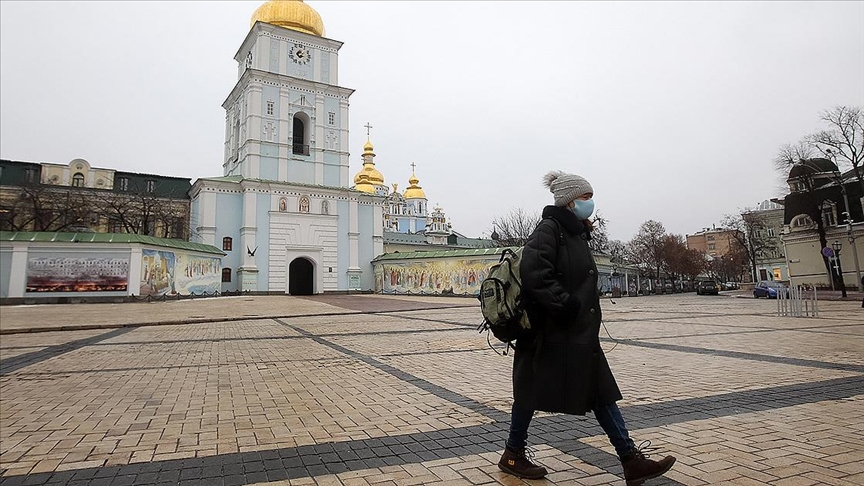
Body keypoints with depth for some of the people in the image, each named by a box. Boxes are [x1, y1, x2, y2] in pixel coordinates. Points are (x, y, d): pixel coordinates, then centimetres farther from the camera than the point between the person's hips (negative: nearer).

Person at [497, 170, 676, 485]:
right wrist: (564, 305, -24)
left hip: (578, 333, 9)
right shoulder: (549, 229, -14)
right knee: (533, 393, 6)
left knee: (602, 392, 9)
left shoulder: (576, 234, 14)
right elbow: (534, 273, -27)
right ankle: (512, 456, 24)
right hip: (552, 333, -9)